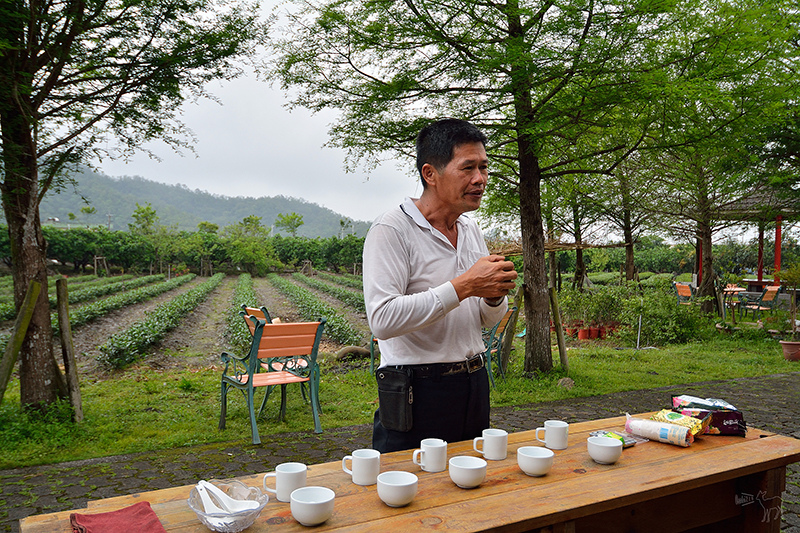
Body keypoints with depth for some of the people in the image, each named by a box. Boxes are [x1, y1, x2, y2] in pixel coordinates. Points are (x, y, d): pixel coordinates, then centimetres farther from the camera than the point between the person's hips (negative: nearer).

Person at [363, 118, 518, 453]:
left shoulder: (471, 229, 10)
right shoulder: (392, 230, -14)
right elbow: (383, 319, -27)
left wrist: (494, 295, -6)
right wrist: (463, 287, -23)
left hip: (474, 386, 7)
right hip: (417, 393, -7)